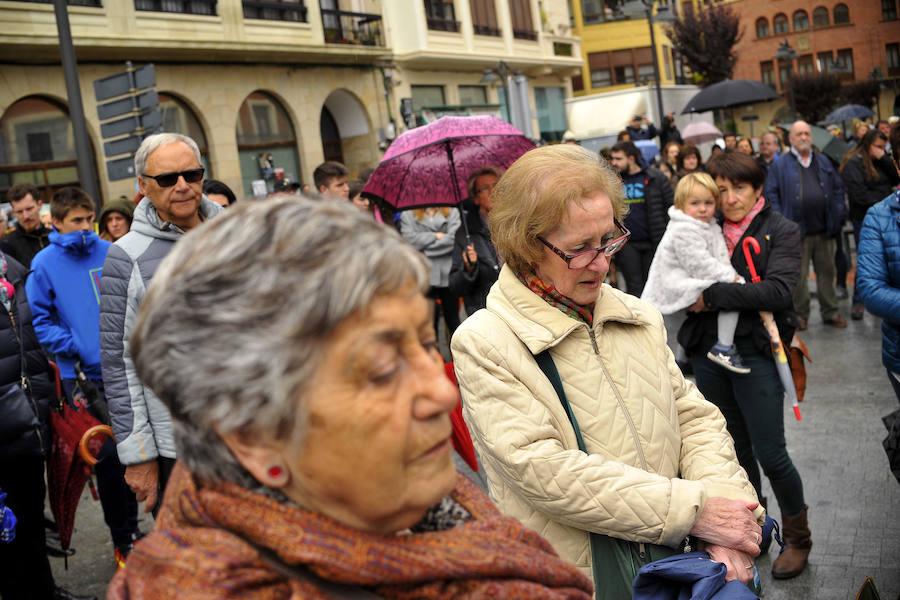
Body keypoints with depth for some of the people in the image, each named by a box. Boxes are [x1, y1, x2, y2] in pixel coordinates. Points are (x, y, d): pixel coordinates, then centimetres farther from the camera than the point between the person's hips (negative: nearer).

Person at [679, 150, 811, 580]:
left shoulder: (781, 231, -4)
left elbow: (777, 290, -18)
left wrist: (712, 295, -20)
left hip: (755, 352, -4)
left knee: (770, 454, -2)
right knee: (736, 448, 16)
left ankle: (798, 537, 23)